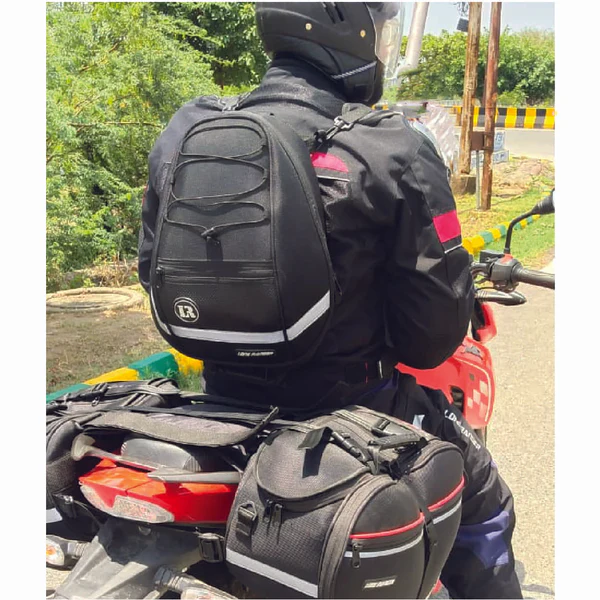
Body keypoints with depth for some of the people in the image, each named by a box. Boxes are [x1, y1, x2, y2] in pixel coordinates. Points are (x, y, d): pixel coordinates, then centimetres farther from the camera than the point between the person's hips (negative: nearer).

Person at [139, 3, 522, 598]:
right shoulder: (394, 154, -19)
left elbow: (157, 271, 6)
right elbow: (439, 320, -15)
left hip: (223, 391, 5)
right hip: (352, 404, -5)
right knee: (483, 505, 20)